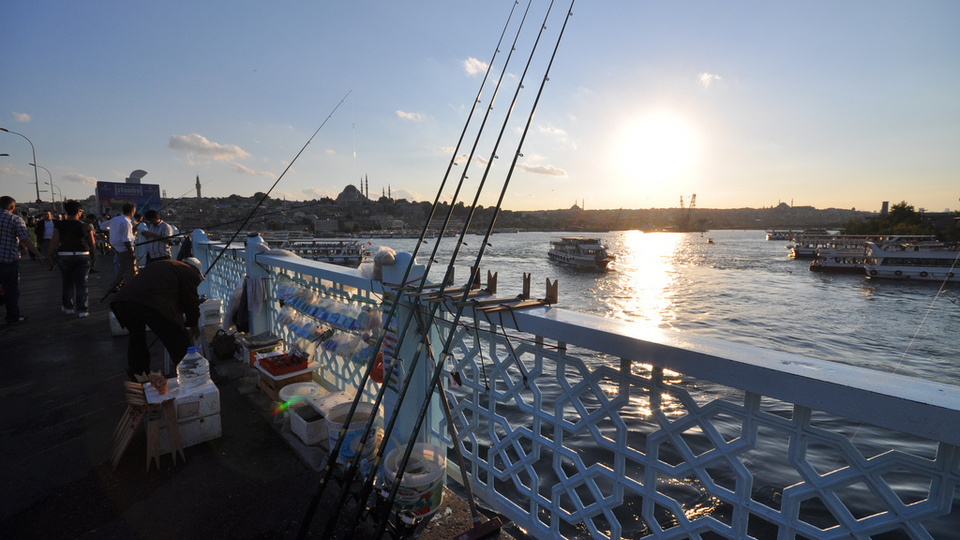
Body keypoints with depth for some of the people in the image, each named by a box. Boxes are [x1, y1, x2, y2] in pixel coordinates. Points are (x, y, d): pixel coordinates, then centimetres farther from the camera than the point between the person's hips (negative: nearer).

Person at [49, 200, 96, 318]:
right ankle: (82, 309, 1)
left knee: (67, 282, 15)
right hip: (83, 256, -1)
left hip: (64, 256, 1)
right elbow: (93, 244, 2)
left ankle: (68, 307, 22)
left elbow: (54, 241, -5)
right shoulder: (86, 226, -2)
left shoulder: (59, 225, -2)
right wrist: (93, 257, 13)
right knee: (81, 282, 2)